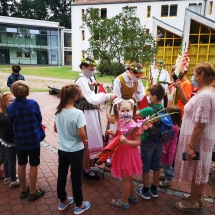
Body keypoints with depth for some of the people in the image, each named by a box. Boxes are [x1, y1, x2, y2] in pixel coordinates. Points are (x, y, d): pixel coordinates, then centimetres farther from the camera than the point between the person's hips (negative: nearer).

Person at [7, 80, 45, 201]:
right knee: (34, 166, 10)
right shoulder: (33, 104, -15)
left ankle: (23, 190, 33)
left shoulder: (10, 108, -8)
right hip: (34, 139, -3)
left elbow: (12, 124, 3)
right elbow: (39, 119, -4)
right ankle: (33, 192, 22)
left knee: (21, 165, 17)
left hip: (19, 140, 3)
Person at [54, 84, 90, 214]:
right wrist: (85, 140, -3)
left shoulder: (59, 111, -5)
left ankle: (63, 202, 39)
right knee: (76, 178, 10)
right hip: (75, 151, -5)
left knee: (62, 175, 19)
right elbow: (82, 134, -23)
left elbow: (56, 129, 6)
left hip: (62, 149, 6)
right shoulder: (78, 113, -24)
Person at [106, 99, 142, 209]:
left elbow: (138, 142, -20)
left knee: (126, 178, 9)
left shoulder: (133, 126, -24)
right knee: (128, 177, 23)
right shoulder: (120, 122, 0)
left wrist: (126, 141, -34)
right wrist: (113, 133, -6)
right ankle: (133, 196, 43)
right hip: (121, 153, 8)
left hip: (128, 154, -8)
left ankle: (124, 201, 27)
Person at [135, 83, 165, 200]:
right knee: (156, 166, 16)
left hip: (148, 141, -6)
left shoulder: (149, 110, -22)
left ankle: (145, 191, 21)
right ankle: (154, 190, 31)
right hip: (159, 141, 6)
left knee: (145, 166, 8)